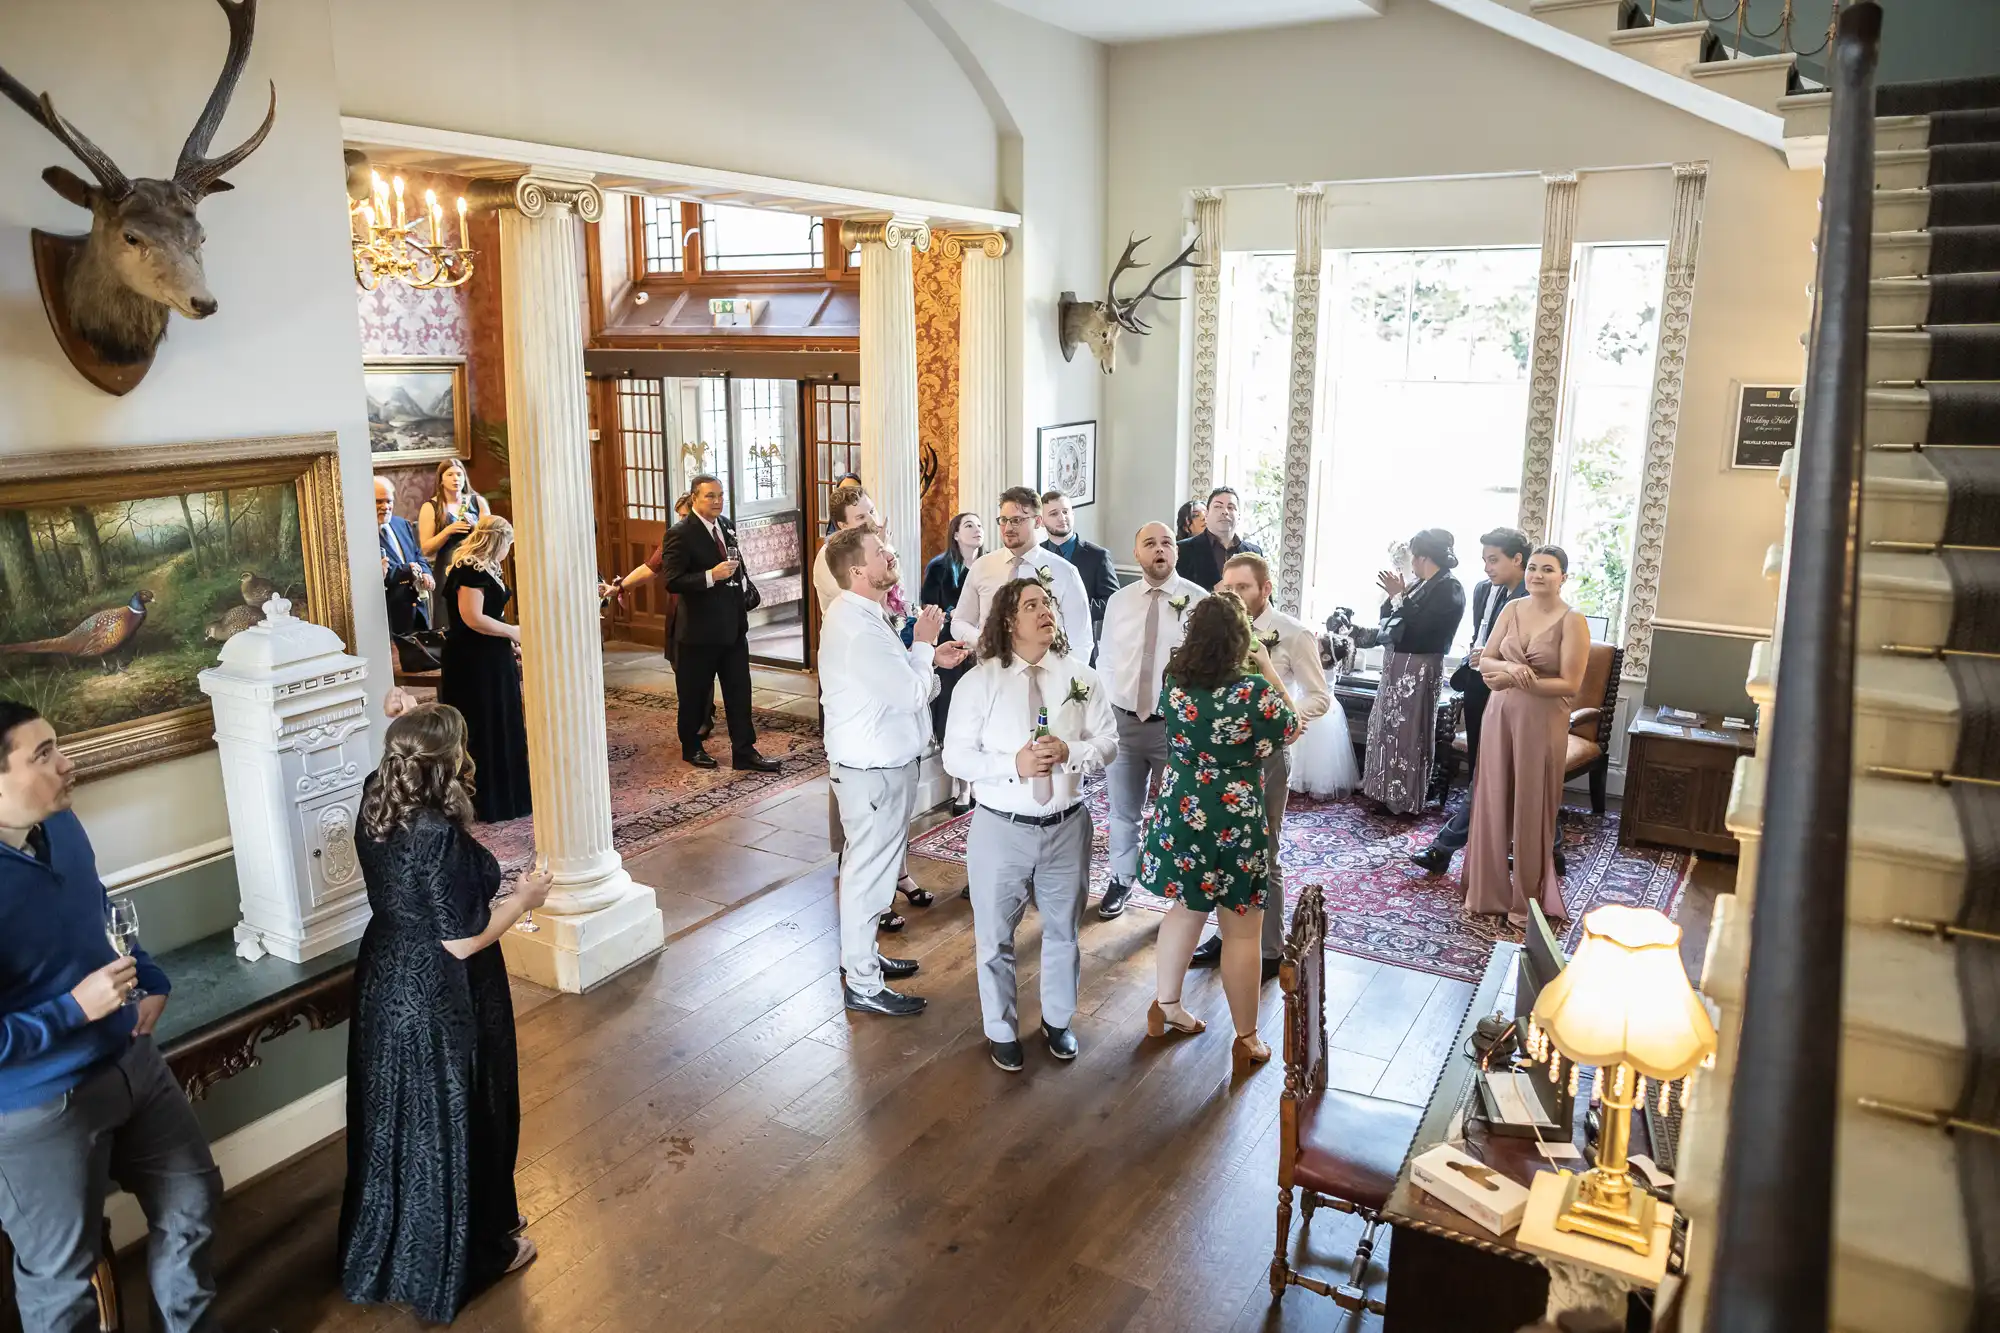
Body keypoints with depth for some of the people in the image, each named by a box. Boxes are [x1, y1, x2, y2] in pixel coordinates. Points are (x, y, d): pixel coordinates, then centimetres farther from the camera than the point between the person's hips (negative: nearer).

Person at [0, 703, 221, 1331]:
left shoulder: (62, 825, -7)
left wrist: (151, 981, 7)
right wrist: (76, 1008, -27)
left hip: (131, 1061, 8)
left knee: (192, 1203, 24)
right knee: (62, 1271, 16)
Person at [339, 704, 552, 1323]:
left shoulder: (375, 803, -6)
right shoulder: (440, 836, -30)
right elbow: (462, 942, -25)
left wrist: (407, 732, 9)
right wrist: (522, 899, -10)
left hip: (385, 982, 8)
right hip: (439, 1000, -8)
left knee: (398, 1115, 24)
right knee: (451, 1120, 11)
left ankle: (395, 1245, 44)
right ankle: (470, 1252, 30)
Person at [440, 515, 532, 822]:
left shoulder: (485, 567, 14)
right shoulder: (471, 570, -17)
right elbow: (473, 618, -25)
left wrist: (509, 641, 11)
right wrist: (511, 631, -13)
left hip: (490, 658, 10)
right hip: (475, 662, -10)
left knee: (499, 728, 14)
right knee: (485, 731, -1)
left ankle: (504, 795, 23)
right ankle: (490, 803, 9)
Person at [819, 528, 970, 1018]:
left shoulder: (856, 614, 7)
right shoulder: (858, 629, -26)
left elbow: (892, 679, 17)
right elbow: (911, 694, -24)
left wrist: (928, 658, 4)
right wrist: (924, 644, -10)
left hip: (872, 761, 10)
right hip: (874, 770, -10)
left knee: (868, 864, 22)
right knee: (870, 871, 2)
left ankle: (860, 955, 39)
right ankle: (863, 985, 15)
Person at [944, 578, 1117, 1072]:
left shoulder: (1080, 677, -3)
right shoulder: (980, 683, -10)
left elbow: (1108, 743, 0)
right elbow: (956, 757, -10)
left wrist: (1070, 752, -20)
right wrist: (1014, 764, -23)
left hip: (1067, 826, 2)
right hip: (1001, 828, -2)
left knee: (1063, 930, 19)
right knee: (995, 935, 12)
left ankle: (1057, 1020, 43)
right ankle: (1001, 1030, 35)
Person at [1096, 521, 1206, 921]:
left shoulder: (1199, 600, -9)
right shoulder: (1119, 600, 4)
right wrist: (1107, 707, 7)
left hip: (1176, 724, -3)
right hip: (1123, 721, 4)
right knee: (1123, 810, 16)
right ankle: (1121, 881, 35)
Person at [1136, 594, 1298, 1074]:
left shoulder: (1175, 681, -7)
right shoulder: (1255, 689, -21)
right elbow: (1290, 729, -2)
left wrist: (1254, 674, 15)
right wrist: (1270, 671, 5)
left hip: (1179, 814, 5)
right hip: (1235, 823, -5)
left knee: (1185, 910, 24)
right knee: (1242, 931, 9)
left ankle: (1165, 1007, 37)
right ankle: (1246, 1039, 21)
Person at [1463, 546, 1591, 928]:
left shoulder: (1572, 621, -9)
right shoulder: (1512, 609, 6)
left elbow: (1570, 684, -13)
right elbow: (1485, 662, 6)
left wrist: (1519, 681, -18)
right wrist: (1509, 667, -15)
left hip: (1542, 722, -4)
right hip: (1500, 714, 5)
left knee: (1531, 807, 4)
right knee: (1493, 801, 8)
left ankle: (1528, 899, 18)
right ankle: (1488, 889, 21)